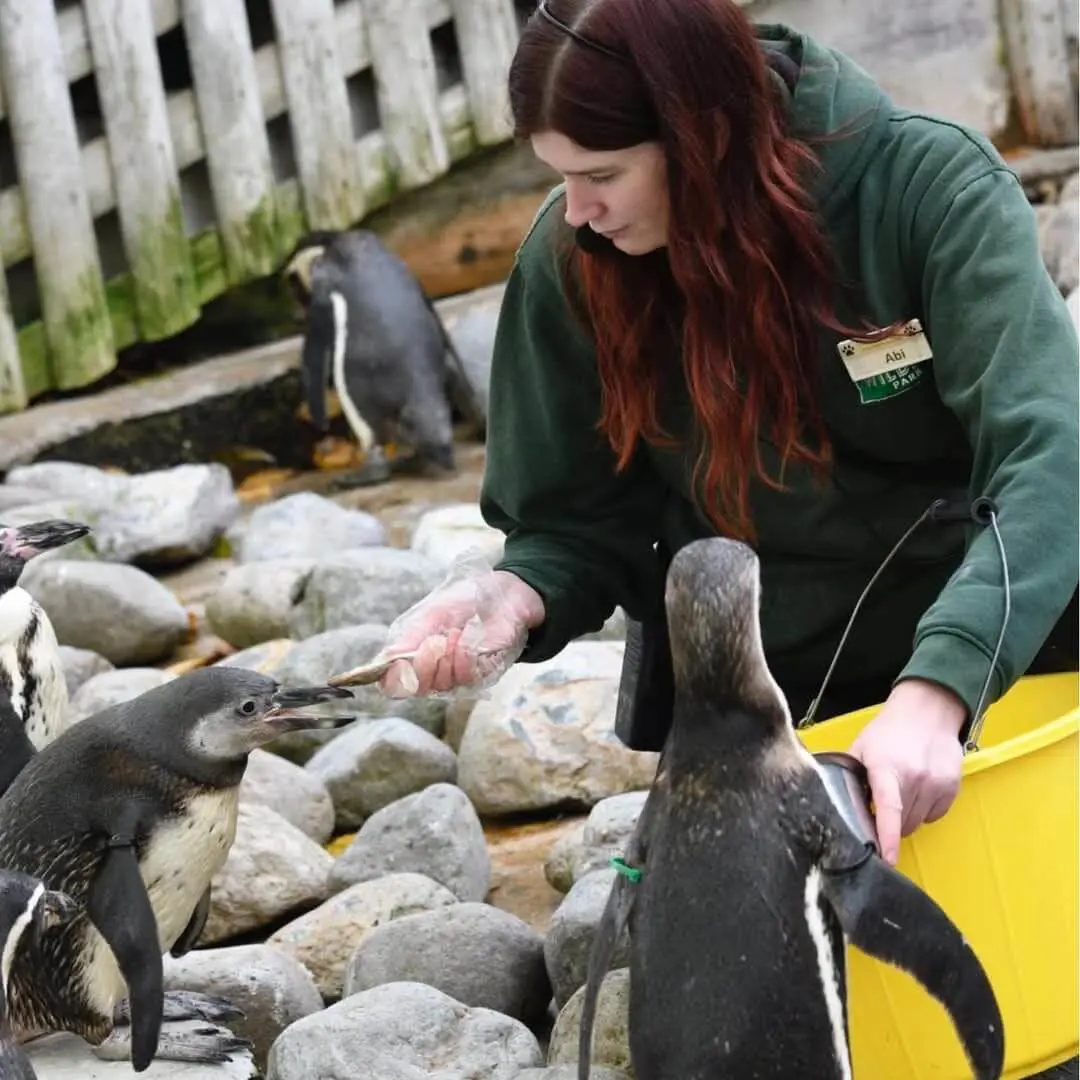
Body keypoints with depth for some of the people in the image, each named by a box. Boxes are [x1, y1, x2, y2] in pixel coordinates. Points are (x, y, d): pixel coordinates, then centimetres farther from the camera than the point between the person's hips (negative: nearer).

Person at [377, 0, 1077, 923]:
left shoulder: (929, 185, -19)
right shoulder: (569, 265, -10)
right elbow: (578, 523, 0)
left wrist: (937, 690, -42)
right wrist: (518, 597, -24)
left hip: (985, 652, -2)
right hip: (749, 709, 2)